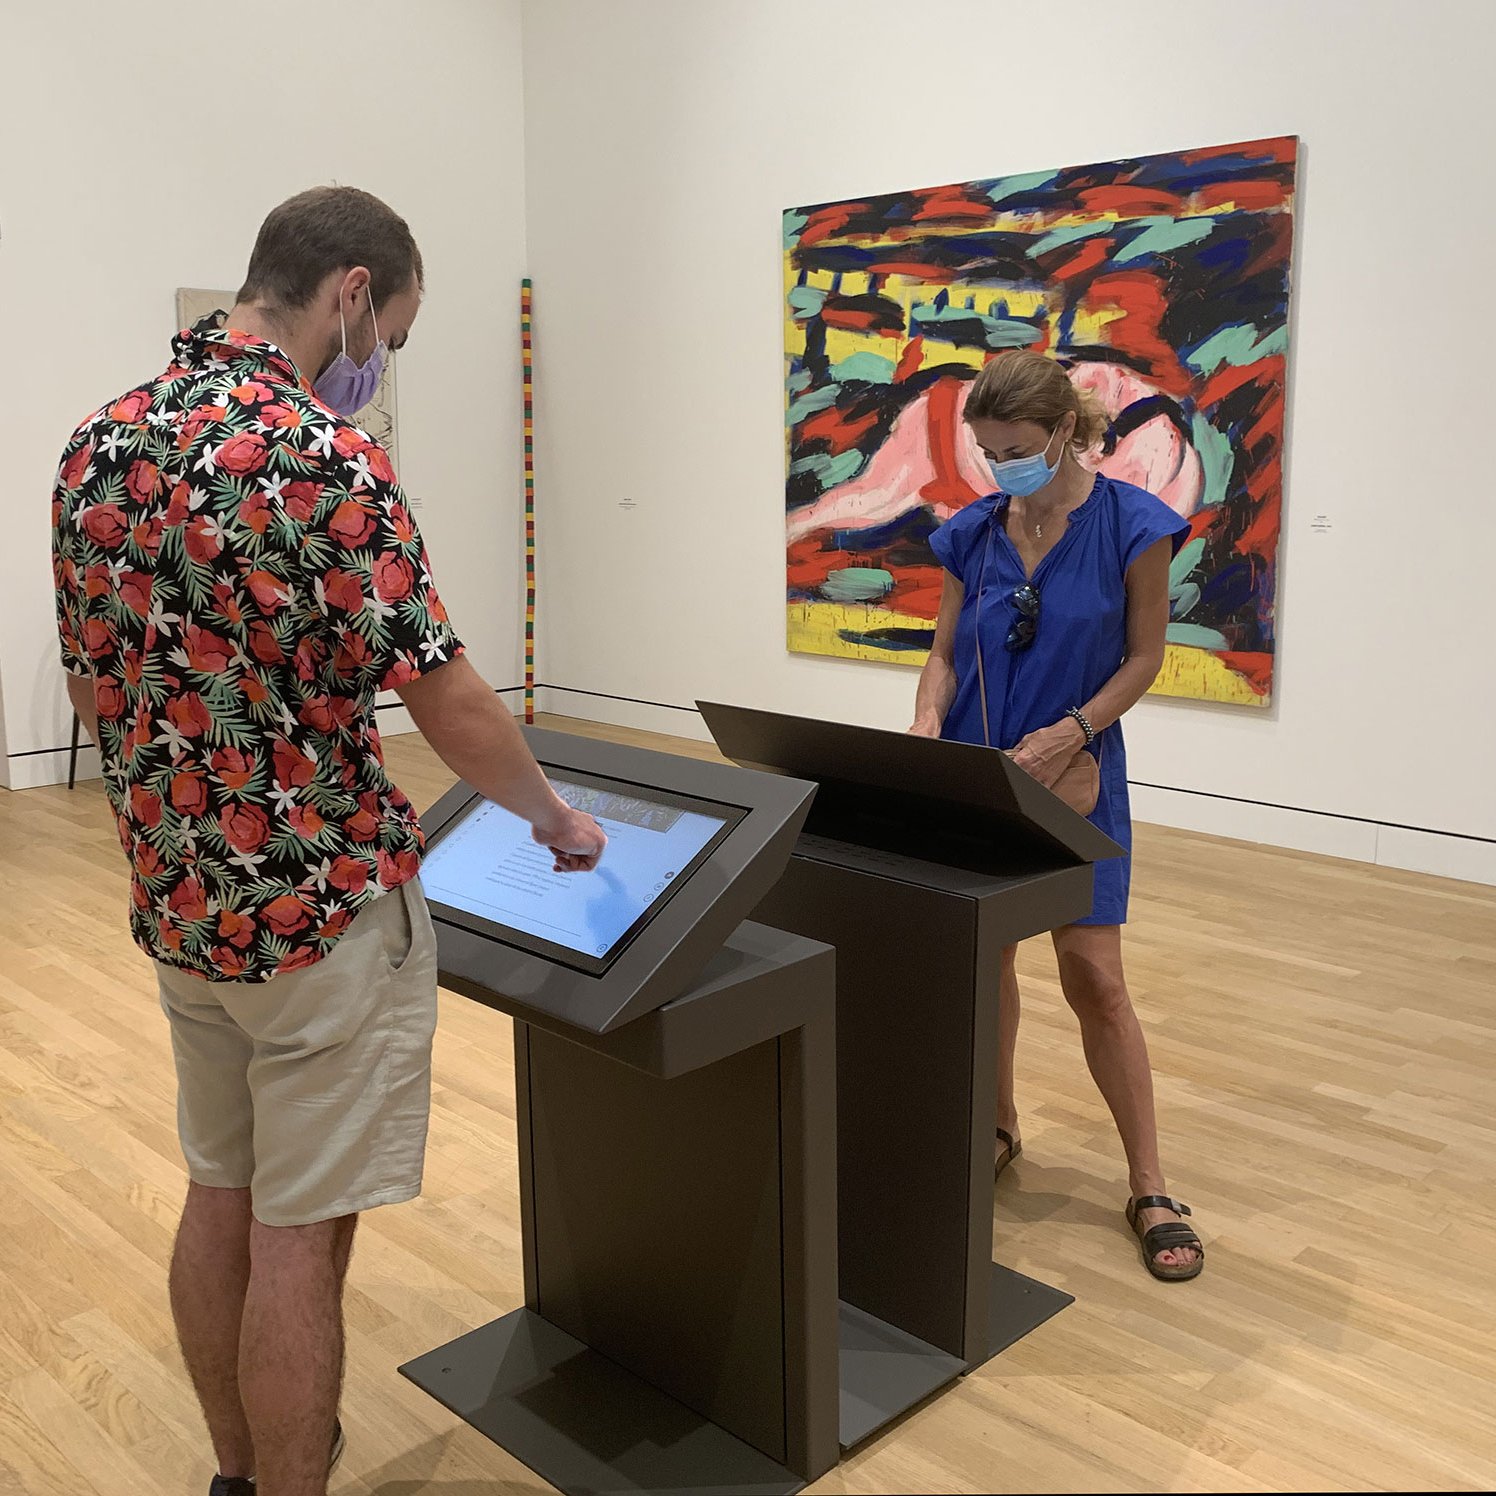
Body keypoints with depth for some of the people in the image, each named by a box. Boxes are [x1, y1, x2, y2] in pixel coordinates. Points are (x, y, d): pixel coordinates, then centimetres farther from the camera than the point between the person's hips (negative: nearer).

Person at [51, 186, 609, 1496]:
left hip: (176, 900, 8)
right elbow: (451, 708, -17)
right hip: (322, 908, -8)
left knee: (221, 1199, 20)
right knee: (299, 1239, 5)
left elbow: (95, 689, 11)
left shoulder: (98, 442, 5)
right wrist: (556, 820, 0)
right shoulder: (321, 456, -20)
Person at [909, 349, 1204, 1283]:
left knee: (1095, 977, -4)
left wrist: (1070, 731, -17)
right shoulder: (973, 532, 1)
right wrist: (928, 725, -11)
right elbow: (946, 654, 7)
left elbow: (1144, 657, -5)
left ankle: (1150, 1188, 10)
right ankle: (997, 1129, 33)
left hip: (1076, 778, -3)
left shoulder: (1132, 524, -10)